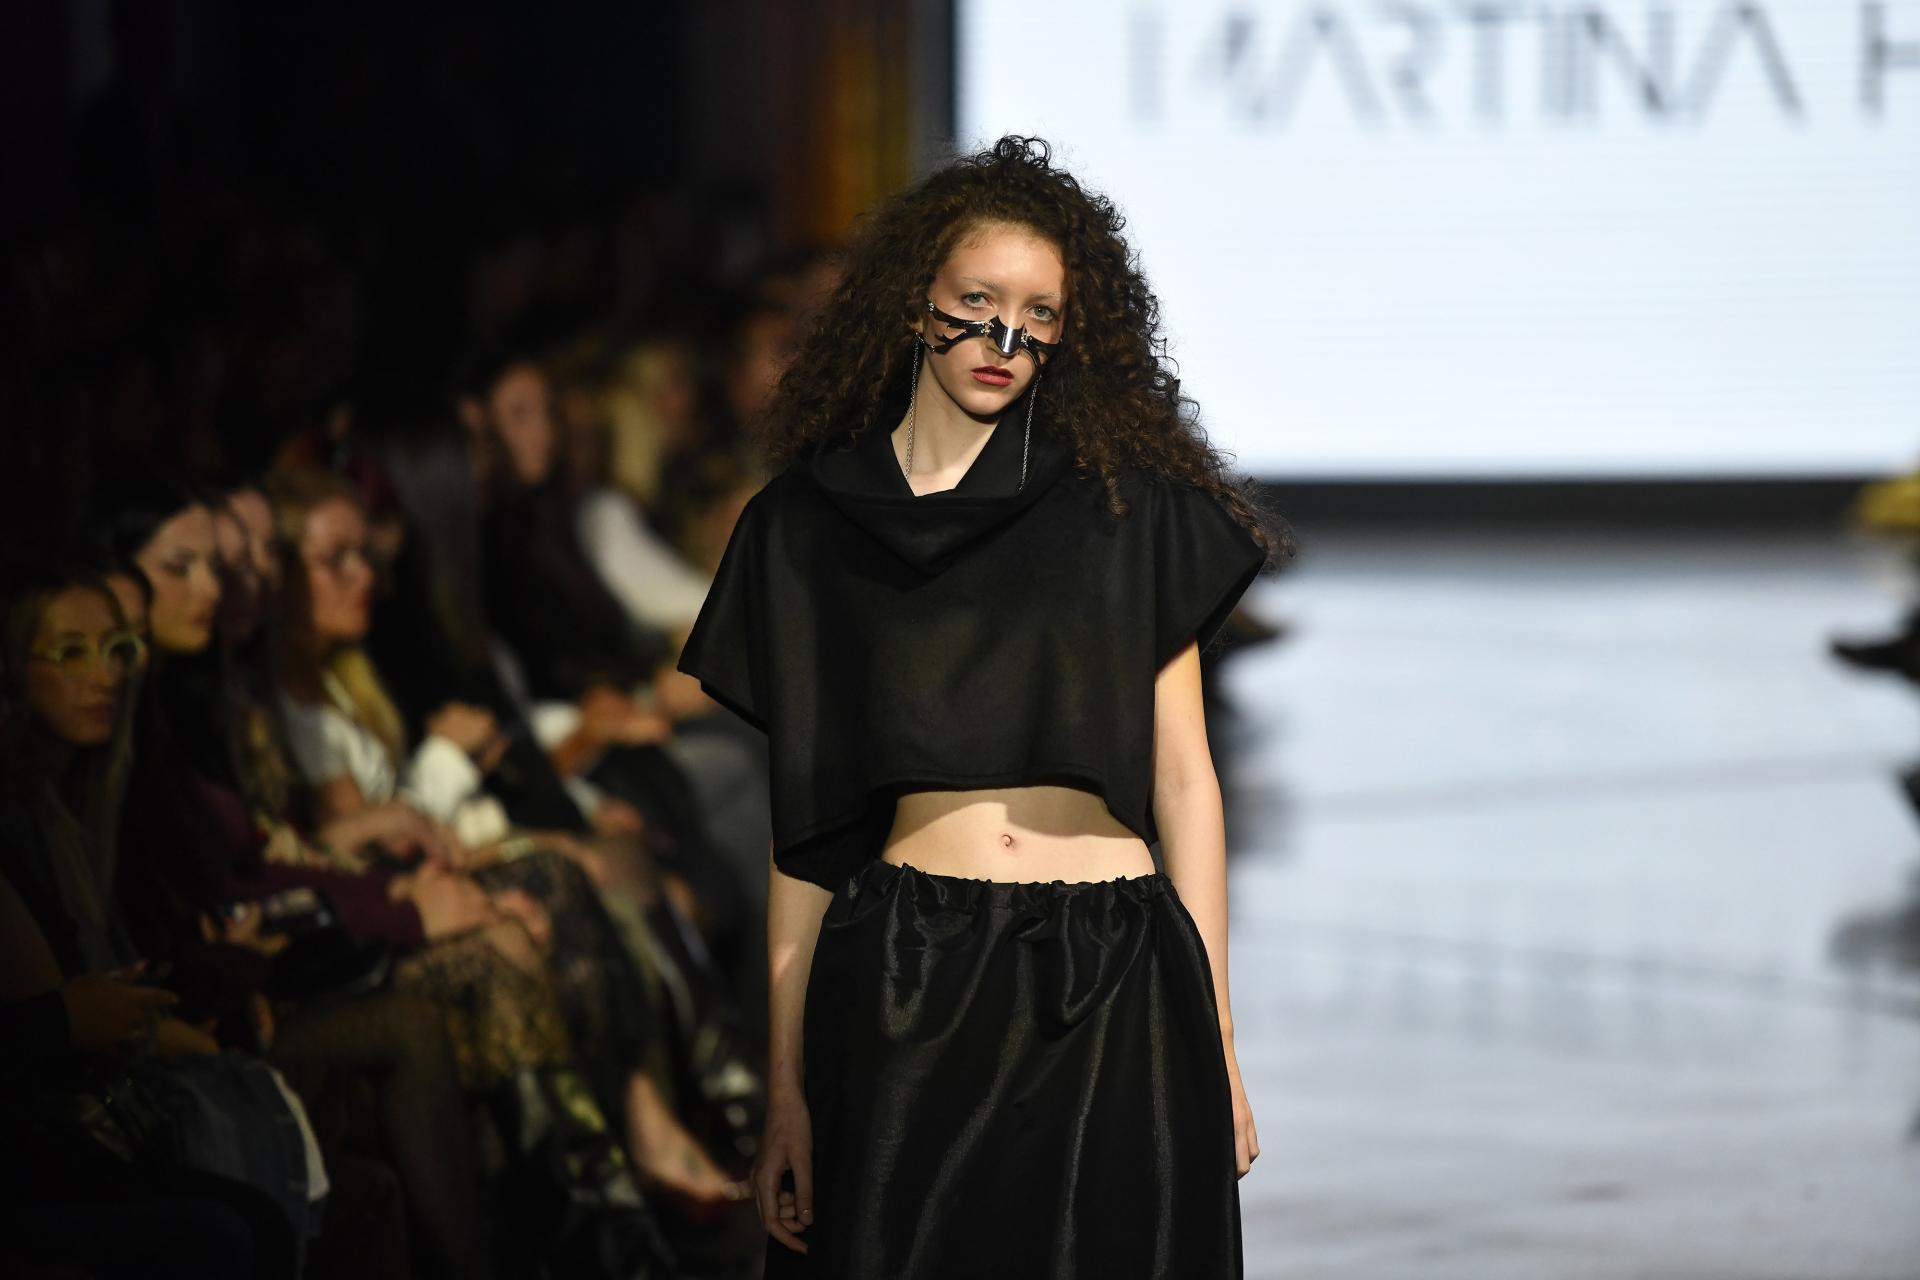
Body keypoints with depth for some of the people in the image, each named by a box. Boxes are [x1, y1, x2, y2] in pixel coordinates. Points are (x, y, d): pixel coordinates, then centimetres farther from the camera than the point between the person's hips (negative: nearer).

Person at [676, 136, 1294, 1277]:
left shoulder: (1128, 505, 3)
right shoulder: (810, 526, 6)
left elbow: (1182, 779, 3)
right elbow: (804, 827, 7)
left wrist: (1217, 1047, -2)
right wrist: (786, 1089, 3)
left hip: (1111, 1004, 0)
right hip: (903, 993, 1)